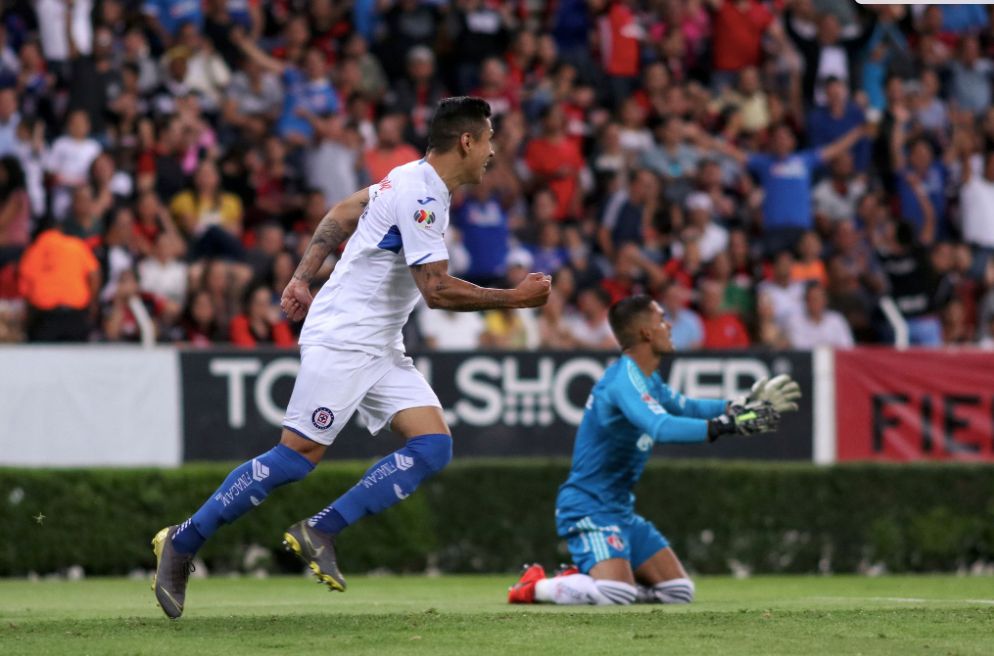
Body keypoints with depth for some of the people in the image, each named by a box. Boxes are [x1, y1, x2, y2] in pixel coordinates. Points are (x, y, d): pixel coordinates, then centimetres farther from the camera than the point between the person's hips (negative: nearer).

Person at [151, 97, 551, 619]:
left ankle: (319, 531, -7)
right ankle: (181, 543, 0)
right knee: (299, 455, -11)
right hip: (341, 341, -10)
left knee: (433, 446, -7)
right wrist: (516, 298, -16)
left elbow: (341, 214, 20)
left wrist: (303, 277, 16)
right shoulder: (421, 195, -19)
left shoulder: (413, 181, 12)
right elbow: (437, 290, -23)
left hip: (379, 350, 10)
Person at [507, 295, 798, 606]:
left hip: (619, 510, 10)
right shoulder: (625, 379, -19)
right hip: (589, 508, -10)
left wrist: (740, 406, 15)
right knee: (616, 594, -30)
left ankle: (581, 579, 12)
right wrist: (726, 425, -37)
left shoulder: (646, 379, 12)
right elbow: (660, 427, -35)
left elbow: (683, 407, 28)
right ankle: (537, 585, -7)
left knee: (679, 591, 7)